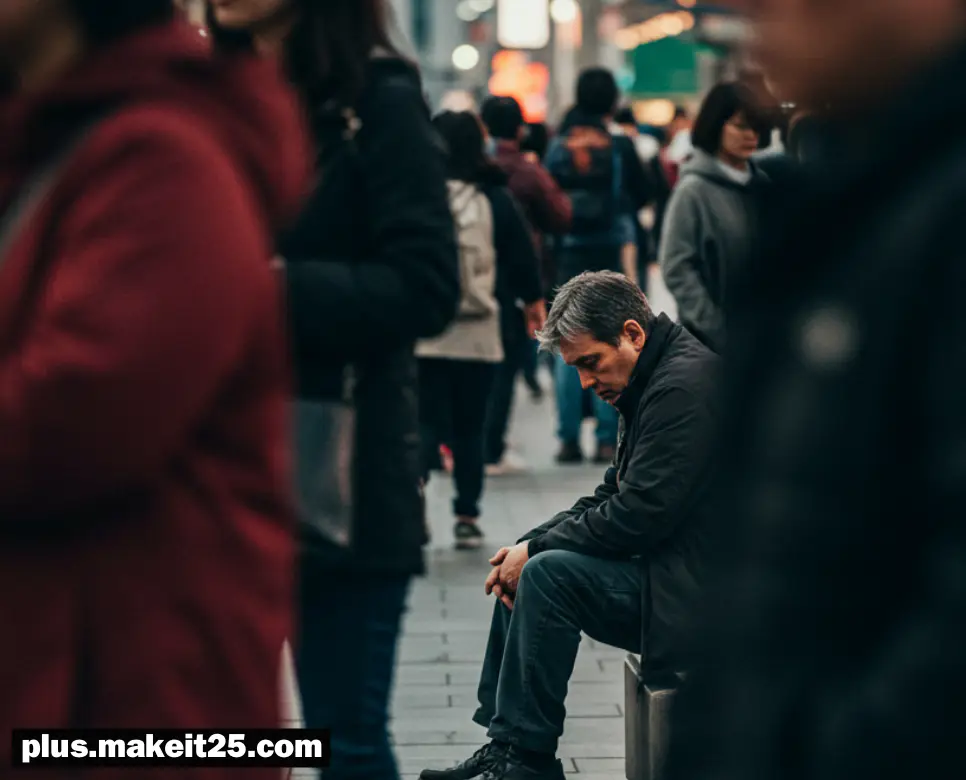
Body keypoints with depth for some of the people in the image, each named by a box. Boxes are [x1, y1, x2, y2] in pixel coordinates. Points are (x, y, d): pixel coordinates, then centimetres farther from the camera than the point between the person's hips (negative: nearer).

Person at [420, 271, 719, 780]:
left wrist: (535, 549, -11)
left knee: (548, 574, -20)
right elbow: (610, 499, 17)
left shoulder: (684, 385, -19)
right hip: (667, 565, 11)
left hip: (690, 594, -11)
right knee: (530, 568, 10)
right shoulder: (653, 382, 13)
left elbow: (637, 515, -23)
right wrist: (528, 547, 2)